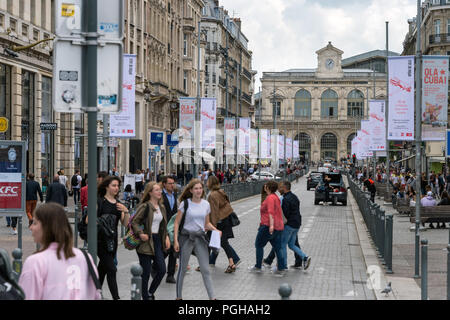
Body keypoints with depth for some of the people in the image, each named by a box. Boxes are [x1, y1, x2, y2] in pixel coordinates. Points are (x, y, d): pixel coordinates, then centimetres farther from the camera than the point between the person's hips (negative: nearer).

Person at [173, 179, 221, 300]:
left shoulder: (206, 204, 6)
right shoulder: (185, 203, -5)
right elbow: (177, 222, -3)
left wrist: (215, 230, -2)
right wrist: (175, 240, -10)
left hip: (200, 237, 3)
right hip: (186, 237, -3)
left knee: (205, 269, 0)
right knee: (183, 269, 6)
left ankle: (212, 297, 0)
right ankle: (179, 297, 18)